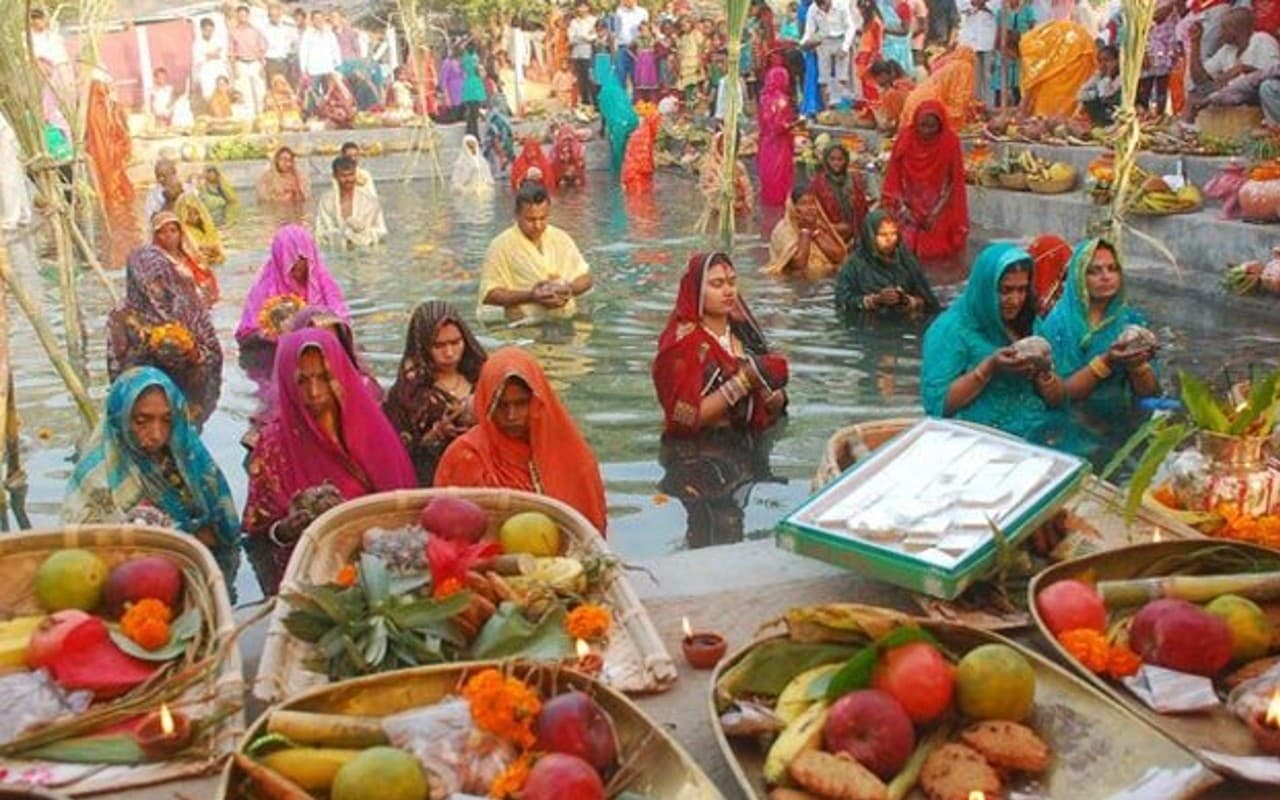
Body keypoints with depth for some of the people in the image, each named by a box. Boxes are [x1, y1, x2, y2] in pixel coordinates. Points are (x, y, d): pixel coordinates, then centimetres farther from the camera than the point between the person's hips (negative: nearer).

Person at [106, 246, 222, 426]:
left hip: (188, 401, 1)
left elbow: (214, 357, 3)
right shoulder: (123, 318, -1)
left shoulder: (188, 307, 2)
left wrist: (194, 353, -17)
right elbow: (118, 370, -2)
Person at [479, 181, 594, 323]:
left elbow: (586, 278, 17)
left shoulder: (561, 238, 11)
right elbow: (488, 294, -6)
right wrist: (530, 297, -16)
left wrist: (570, 289, -5)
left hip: (569, 320, 4)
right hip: (526, 326, -4)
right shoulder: (501, 245, -3)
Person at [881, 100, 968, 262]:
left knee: (937, 254, -1)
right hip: (909, 213, 1)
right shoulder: (905, 139, -6)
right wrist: (903, 211, -4)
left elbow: (956, 183, -5)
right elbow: (893, 178, 1)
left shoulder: (950, 142, -9)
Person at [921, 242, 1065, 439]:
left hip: (1041, 434, 6)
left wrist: (1042, 370, -5)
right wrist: (989, 368, -17)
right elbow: (936, 405, -13)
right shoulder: (951, 328, -5)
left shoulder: (1029, 325, 12)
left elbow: (1057, 400, 15)